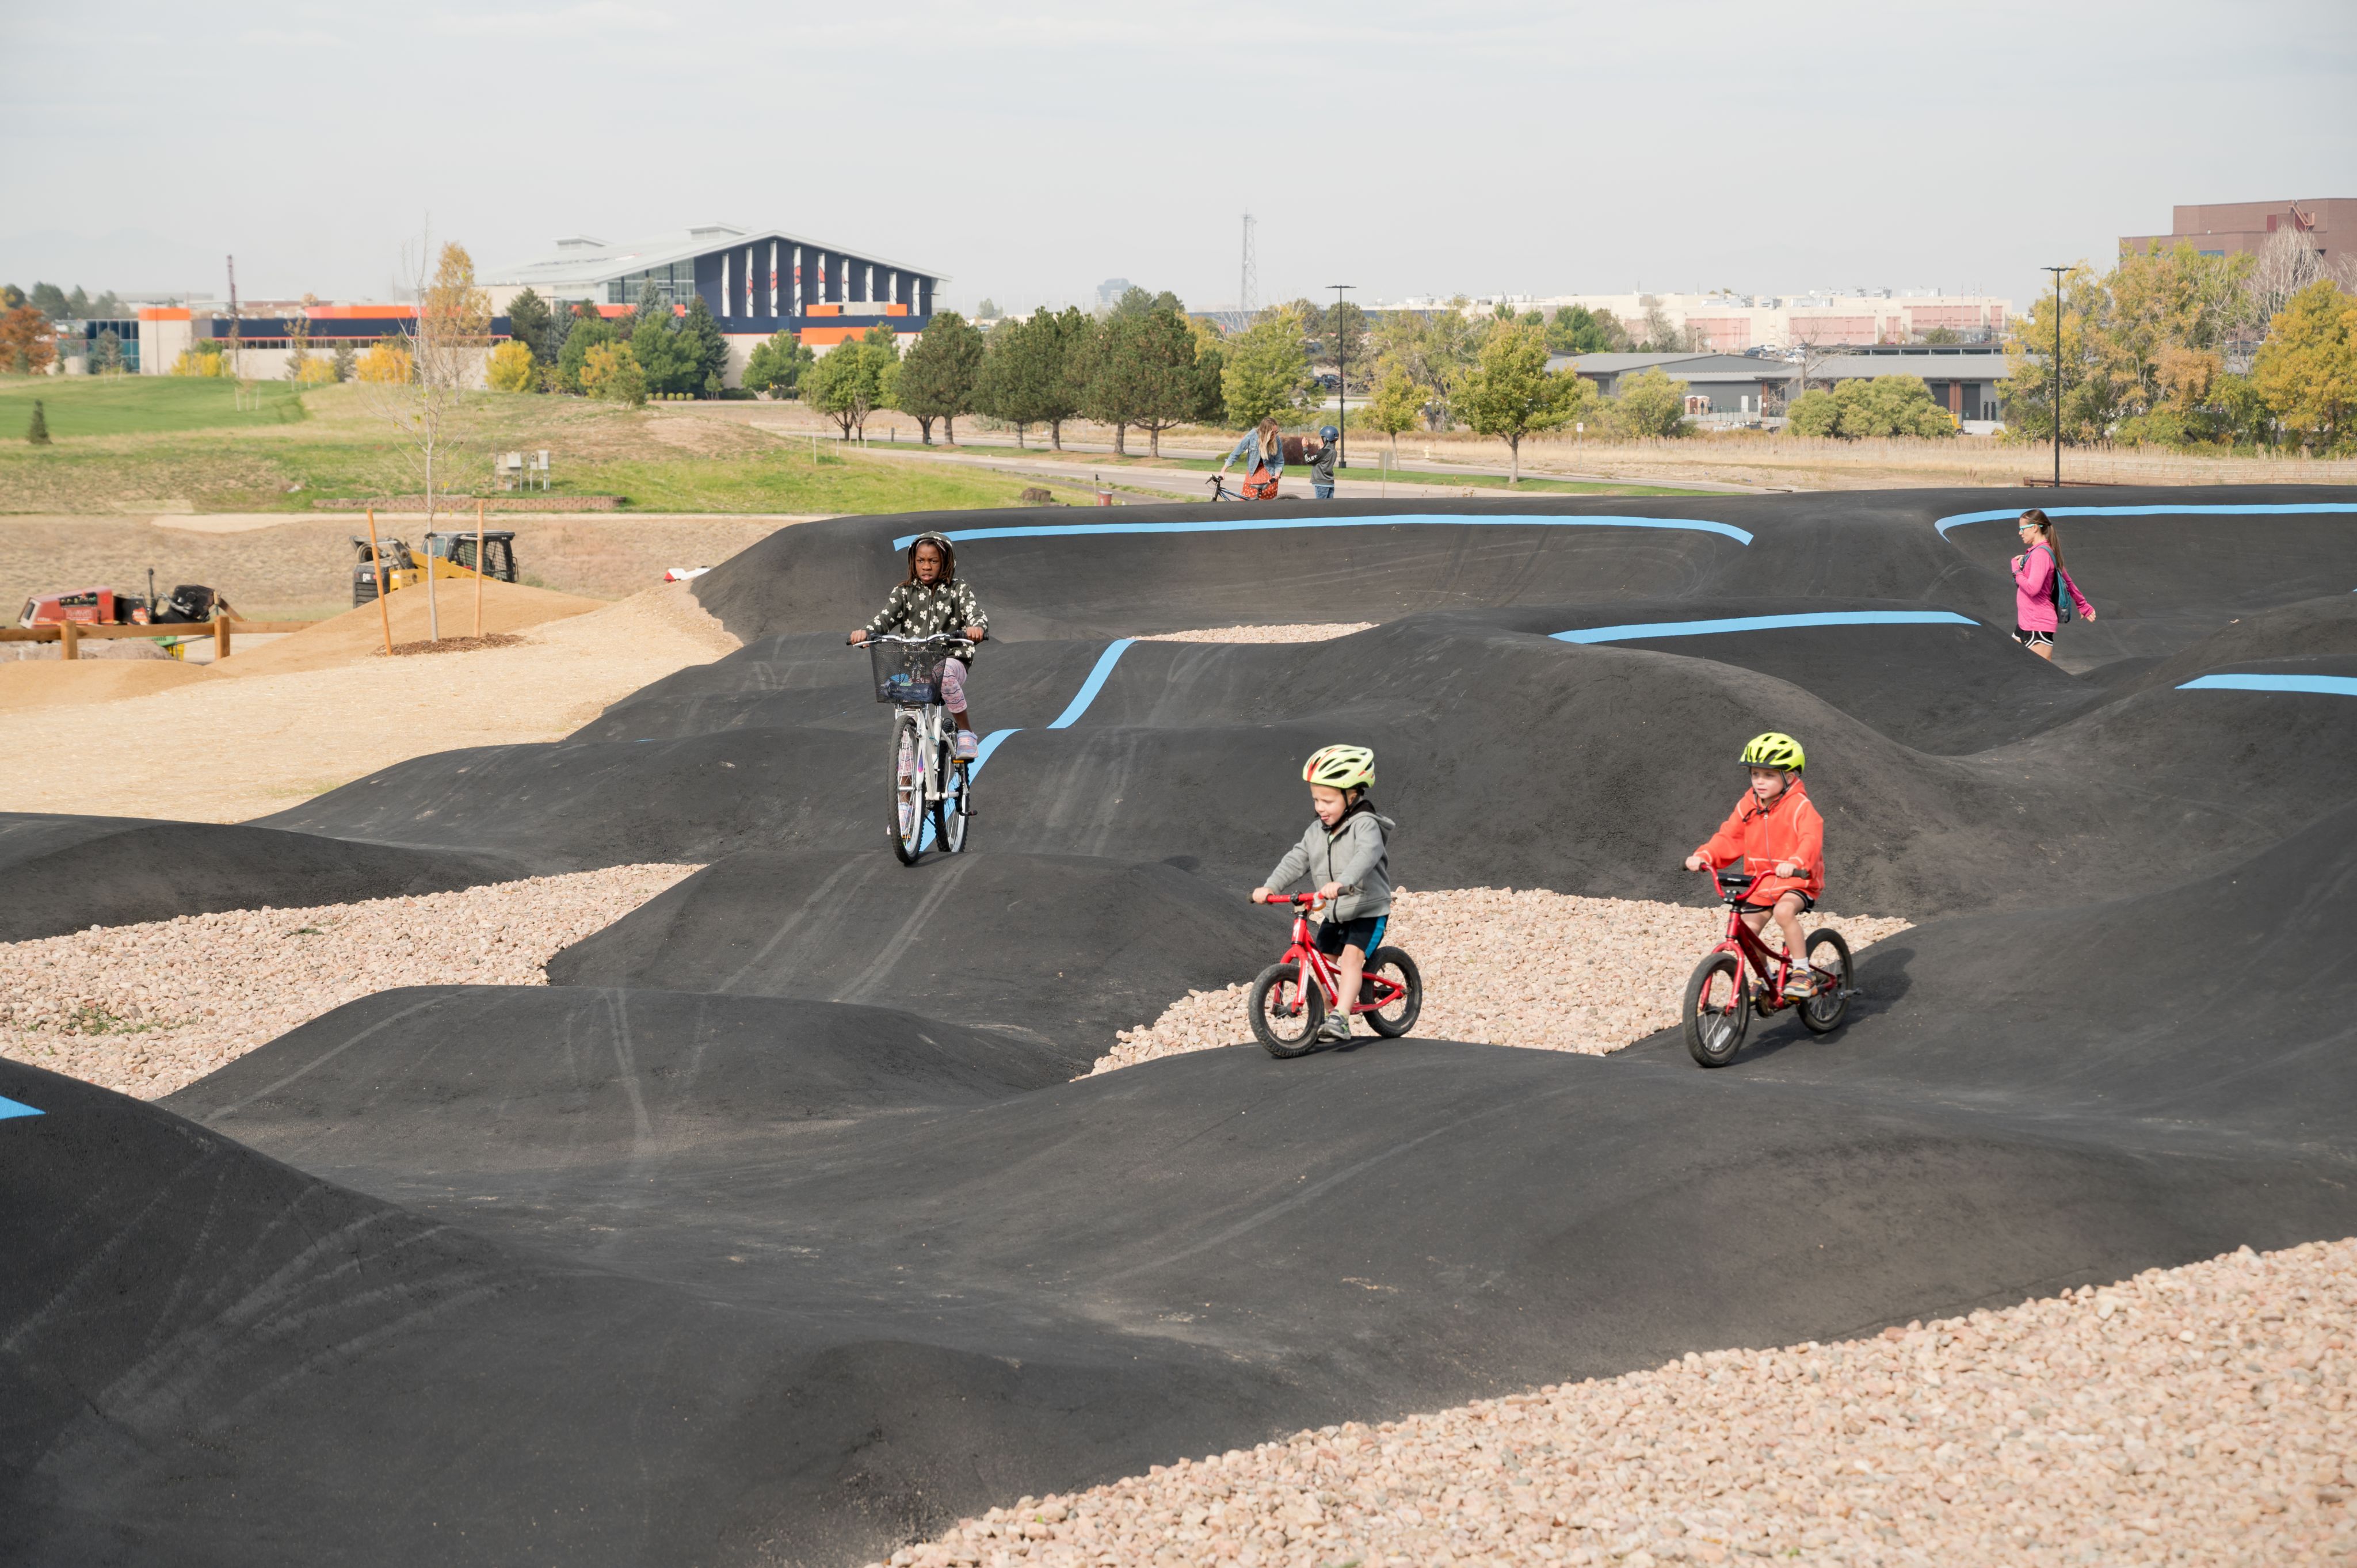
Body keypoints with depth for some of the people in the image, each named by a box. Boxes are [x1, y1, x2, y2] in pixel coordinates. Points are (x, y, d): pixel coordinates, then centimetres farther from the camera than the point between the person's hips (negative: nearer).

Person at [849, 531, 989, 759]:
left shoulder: (958, 591, 9)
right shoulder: (904, 593, 13)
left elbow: (976, 614, -8)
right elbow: (884, 618, -2)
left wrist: (977, 627, -34)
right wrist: (865, 632, -25)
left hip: (951, 661, -2)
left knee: (943, 672, -37)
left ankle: (966, 733, -18)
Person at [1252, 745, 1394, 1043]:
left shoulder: (1366, 825, -19)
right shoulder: (1317, 832, 5)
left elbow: (1366, 855, -37)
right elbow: (1297, 859, 0)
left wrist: (1342, 883, -55)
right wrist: (1270, 886, -17)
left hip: (1368, 910, -8)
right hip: (1335, 914, 8)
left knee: (1352, 956, -24)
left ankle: (1341, 1020, -32)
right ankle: (1326, 1016, 22)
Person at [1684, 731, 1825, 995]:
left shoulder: (1800, 807, -16)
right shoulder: (1748, 806, 3)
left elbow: (1811, 839, -31)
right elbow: (1728, 838, 2)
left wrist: (1795, 863, -51)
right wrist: (1703, 856, -17)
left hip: (1797, 880, -6)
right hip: (1761, 882, 6)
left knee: (1784, 911, -34)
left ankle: (1802, 973, -20)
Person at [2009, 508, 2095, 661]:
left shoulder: (2040, 553, -17)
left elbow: (2032, 588, -27)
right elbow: (2067, 580, 21)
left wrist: (2017, 570, -10)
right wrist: (2084, 606, 30)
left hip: (2039, 626, -10)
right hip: (2026, 623, 10)